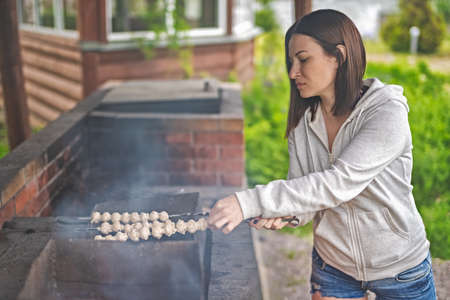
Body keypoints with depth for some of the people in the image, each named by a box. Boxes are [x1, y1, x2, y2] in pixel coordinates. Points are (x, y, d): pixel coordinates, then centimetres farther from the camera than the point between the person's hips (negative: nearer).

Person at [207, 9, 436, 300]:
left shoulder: (388, 111, -23)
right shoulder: (303, 122, -6)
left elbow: (339, 183, -34)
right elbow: (305, 198, -6)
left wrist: (249, 202, -39)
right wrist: (282, 215, -30)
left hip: (401, 266, -4)